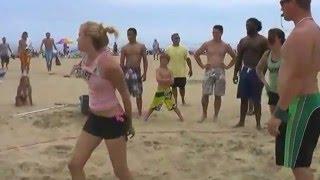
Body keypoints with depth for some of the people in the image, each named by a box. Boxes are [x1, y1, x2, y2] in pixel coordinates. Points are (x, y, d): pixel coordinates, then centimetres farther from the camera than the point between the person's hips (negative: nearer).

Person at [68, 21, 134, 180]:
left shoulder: (108, 64, -25)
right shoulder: (87, 60, 0)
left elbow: (125, 94, -13)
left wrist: (129, 123, -4)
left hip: (113, 121, -8)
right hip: (94, 118, 8)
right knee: (74, 165, 9)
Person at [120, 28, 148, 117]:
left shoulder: (141, 46, 5)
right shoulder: (125, 48, 6)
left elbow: (145, 60, 4)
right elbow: (121, 62, 5)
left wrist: (144, 73, -4)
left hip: (137, 72, -1)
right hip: (127, 71, 1)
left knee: (138, 94, 3)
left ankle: (140, 113, 13)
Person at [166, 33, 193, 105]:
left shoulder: (184, 49, 0)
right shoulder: (168, 49, 0)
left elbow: (188, 59, 1)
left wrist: (190, 69, -3)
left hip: (182, 73, 0)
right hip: (172, 73, 0)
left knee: (182, 87, 9)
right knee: (174, 87, 7)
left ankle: (183, 100, 26)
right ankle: (175, 101, 17)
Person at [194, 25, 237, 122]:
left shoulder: (225, 46, 5)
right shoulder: (207, 44, 5)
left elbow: (235, 57, 14)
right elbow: (196, 54, 14)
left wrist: (228, 66, 4)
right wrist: (202, 65, 6)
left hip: (220, 71, 0)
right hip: (209, 71, 0)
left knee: (218, 95, 3)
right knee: (205, 94, -5)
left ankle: (216, 115, 13)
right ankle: (204, 114, 9)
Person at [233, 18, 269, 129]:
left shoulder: (262, 41, -5)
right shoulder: (243, 41, 12)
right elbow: (239, 58, 15)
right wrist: (235, 73, 10)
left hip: (256, 72, -5)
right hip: (244, 71, 5)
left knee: (256, 100, -1)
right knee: (244, 98, 9)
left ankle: (258, 124, 8)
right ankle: (241, 122, 18)